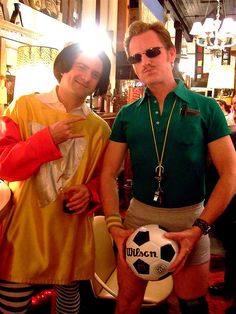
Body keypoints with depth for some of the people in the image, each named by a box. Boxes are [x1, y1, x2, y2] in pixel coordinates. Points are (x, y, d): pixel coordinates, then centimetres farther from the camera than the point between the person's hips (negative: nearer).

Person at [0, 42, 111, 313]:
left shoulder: (99, 127, 1)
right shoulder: (26, 106, -3)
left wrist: (89, 193, -12)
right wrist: (49, 138, -20)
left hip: (73, 232, 2)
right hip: (25, 229, -1)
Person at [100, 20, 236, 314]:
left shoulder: (206, 108, -5)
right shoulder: (127, 114, 2)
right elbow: (108, 174, 1)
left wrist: (199, 228, -17)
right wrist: (114, 226, -11)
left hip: (190, 218, -1)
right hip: (138, 214, 2)